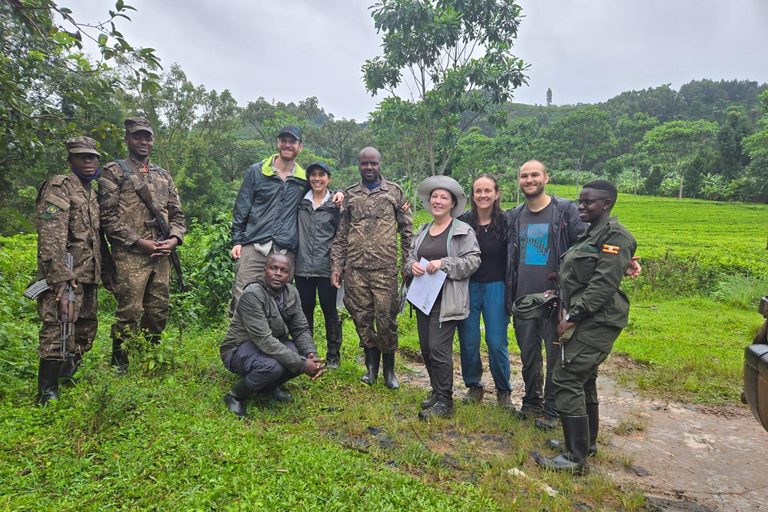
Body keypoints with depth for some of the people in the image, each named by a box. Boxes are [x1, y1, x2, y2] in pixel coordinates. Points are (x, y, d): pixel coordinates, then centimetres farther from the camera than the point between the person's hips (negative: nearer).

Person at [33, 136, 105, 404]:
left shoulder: (92, 192, 20)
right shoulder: (59, 186, -7)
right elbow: (50, 235, -18)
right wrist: (59, 274, -25)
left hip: (87, 275, 9)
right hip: (65, 275, -9)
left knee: (85, 331, 16)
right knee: (58, 332, -10)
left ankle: (67, 379, 33)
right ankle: (47, 395, -5)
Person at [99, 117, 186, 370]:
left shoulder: (163, 175, 20)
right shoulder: (114, 171, 3)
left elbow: (177, 213, 18)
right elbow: (108, 216, -6)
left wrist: (174, 239, -1)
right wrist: (139, 242, -13)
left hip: (162, 256, 5)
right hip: (130, 256, -5)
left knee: (158, 311, 10)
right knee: (129, 312, -5)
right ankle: (119, 365, 11)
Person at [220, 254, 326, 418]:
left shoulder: (292, 293, -4)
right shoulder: (252, 295, -26)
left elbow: (300, 329, -3)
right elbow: (263, 339, -32)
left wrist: (311, 355, -25)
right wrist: (301, 364, -33)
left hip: (273, 344, 7)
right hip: (239, 349, -7)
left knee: (307, 355, -17)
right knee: (273, 366, -36)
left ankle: (270, 386, 9)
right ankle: (234, 396, -7)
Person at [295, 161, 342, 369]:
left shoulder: (335, 204, 1)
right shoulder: (300, 201, 7)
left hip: (326, 266, -2)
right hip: (303, 266, 3)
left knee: (329, 309, 5)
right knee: (305, 309, 11)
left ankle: (333, 355, 18)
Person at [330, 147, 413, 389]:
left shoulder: (395, 192, 7)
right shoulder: (349, 195, 13)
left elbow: (407, 231, 6)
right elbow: (340, 234, 13)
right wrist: (336, 265, 5)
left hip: (385, 268, -2)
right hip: (354, 269, 3)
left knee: (386, 319, -1)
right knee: (361, 317, 7)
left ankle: (389, 369, 17)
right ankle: (371, 363, 26)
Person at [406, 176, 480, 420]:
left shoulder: (463, 231, -5)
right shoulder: (422, 230, 15)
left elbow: (473, 260, -10)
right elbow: (411, 255, 21)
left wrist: (443, 263, -20)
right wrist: (412, 265, -2)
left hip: (447, 300, -7)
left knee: (439, 348, -10)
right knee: (426, 348, 12)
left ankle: (444, 402, 4)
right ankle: (437, 391, 30)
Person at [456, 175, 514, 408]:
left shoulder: (506, 222, -5)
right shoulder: (463, 222, -3)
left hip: (495, 288, -1)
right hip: (468, 286, 1)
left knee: (497, 342, 2)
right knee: (468, 341, 6)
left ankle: (503, 390, 22)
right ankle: (473, 386, 26)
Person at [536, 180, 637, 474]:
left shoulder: (615, 236, -12)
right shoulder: (590, 234, 17)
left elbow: (604, 284, -21)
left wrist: (572, 316, -20)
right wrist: (567, 310, 6)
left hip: (598, 321, -10)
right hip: (585, 320, 10)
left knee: (566, 380, -12)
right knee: (583, 379, 17)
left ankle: (576, 459, -5)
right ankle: (587, 442, 32)